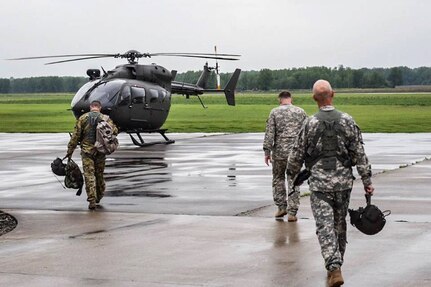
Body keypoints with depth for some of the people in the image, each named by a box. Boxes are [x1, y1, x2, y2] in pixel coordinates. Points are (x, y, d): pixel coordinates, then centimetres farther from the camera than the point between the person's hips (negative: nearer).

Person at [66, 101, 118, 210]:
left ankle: (92, 200, -12)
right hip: (100, 151, 2)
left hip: (87, 151, -2)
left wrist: (70, 150, 3)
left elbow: (75, 135, -2)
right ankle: (99, 197, 31)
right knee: (99, 174, 17)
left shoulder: (83, 118, -1)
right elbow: (114, 131, -4)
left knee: (89, 175, -3)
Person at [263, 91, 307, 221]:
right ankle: (292, 212, 1)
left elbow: (269, 133, -6)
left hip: (279, 151, -1)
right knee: (293, 181, 4)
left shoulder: (275, 112, -1)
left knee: (278, 178, 17)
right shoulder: (300, 112, 5)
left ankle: (281, 207, 17)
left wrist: (267, 152, -2)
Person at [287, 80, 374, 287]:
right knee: (340, 224, 17)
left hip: (319, 183, -2)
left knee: (325, 226, -4)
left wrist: (293, 173, 20)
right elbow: (359, 154, -2)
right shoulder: (347, 121, -2)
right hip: (343, 181, 3)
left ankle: (334, 268, -18)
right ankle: (336, 262, 30)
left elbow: (297, 154, 0)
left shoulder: (310, 124, -7)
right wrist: (367, 181, 4)